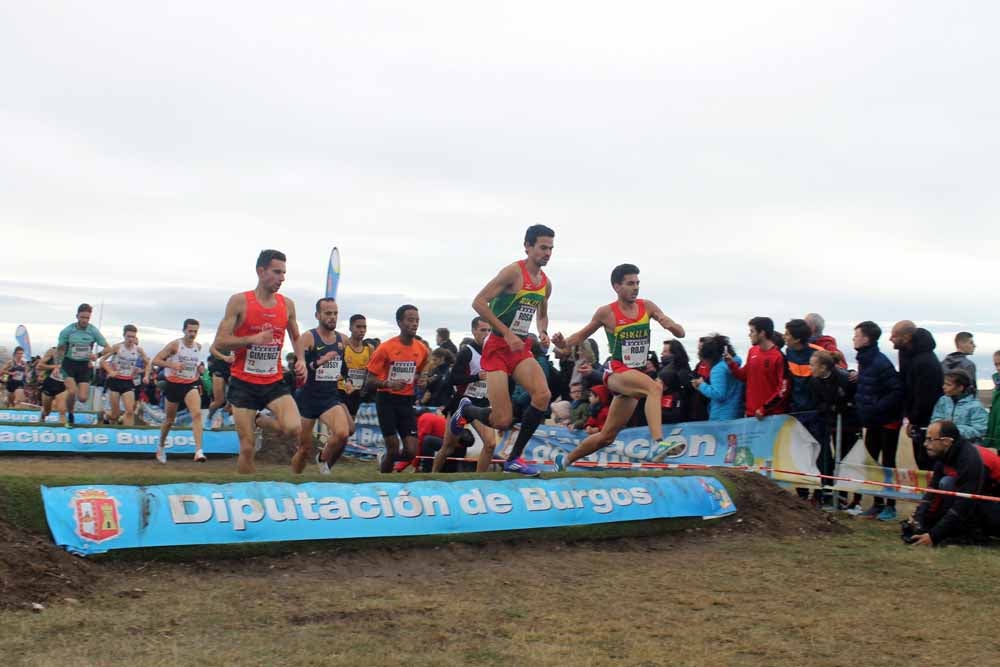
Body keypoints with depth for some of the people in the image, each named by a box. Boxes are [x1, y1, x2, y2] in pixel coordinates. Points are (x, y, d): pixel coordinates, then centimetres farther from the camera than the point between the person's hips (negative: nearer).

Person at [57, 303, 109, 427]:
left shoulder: (93, 331, -7)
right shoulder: (67, 331, -7)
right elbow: (60, 350, 3)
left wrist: (97, 355, -21)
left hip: (85, 366, 1)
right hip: (69, 364, -1)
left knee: (83, 398, -8)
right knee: (72, 392, -21)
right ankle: (70, 417, 3)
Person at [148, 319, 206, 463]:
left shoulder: (198, 346, 5)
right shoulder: (175, 345, -9)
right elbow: (155, 360, -12)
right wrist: (172, 365, -25)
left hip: (190, 385, 2)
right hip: (174, 385, -2)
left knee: (197, 413, -23)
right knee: (169, 419, 13)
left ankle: (198, 451, -31)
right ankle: (161, 446, 40)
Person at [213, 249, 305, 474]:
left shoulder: (287, 304, 5)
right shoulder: (239, 301, -6)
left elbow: (297, 338, 21)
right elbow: (220, 343, -8)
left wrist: (301, 360, 2)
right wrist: (252, 339, -22)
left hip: (275, 382, 3)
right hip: (244, 383, -3)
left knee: (294, 429, -23)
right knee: (247, 448, 0)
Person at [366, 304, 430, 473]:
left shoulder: (422, 349, 2)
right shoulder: (386, 347, -11)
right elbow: (370, 379, -8)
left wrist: (419, 380, 1)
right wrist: (388, 384, -26)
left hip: (407, 401, 4)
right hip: (386, 400, -4)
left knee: (411, 451, -4)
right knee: (393, 450, -7)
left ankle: (385, 461, 28)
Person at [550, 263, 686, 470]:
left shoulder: (647, 307, 3)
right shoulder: (606, 312, -5)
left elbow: (681, 333, 3)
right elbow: (584, 334, 11)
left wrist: (671, 325, -21)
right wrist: (564, 342, -9)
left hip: (637, 375, 5)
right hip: (617, 373, -5)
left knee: (607, 436, 10)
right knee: (655, 387, -35)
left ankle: (565, 460, 29)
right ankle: (659, 444, -46)